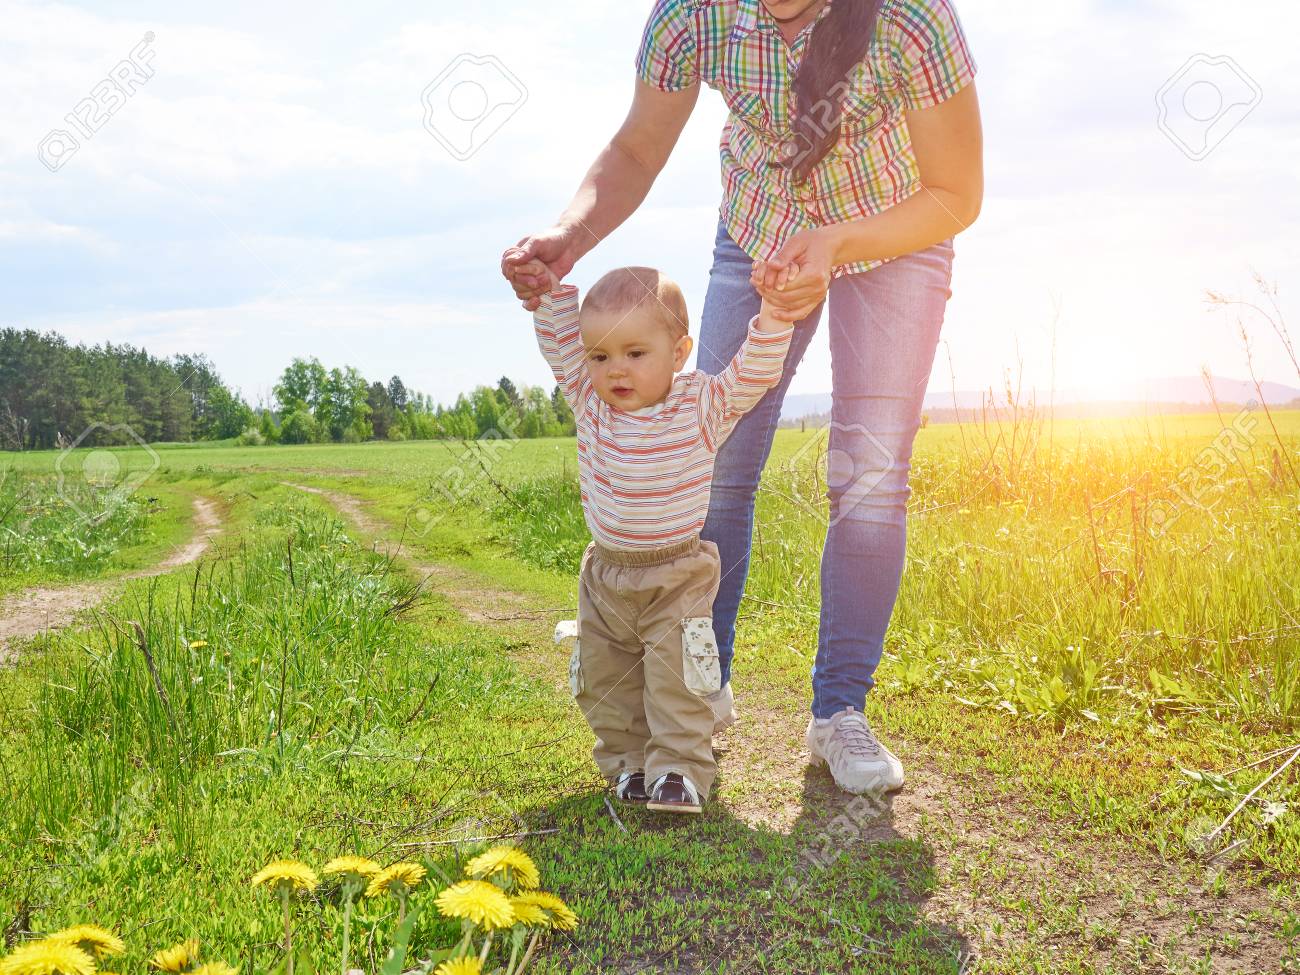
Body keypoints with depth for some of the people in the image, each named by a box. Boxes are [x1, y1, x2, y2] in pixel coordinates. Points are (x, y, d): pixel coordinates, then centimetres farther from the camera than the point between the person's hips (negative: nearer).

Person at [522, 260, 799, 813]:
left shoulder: (703, 407, -13)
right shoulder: (589, 402, -5)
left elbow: (756, 371, -20)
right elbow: (558, 337, -4)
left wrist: (774, 311, -32)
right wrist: (548, 284, -16)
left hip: (678, 577, -4)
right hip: (605, 575, 4)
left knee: (676, 683, -5)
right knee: (605, 680, 11)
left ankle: (679, 768, 6)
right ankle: (628, 762, 26)